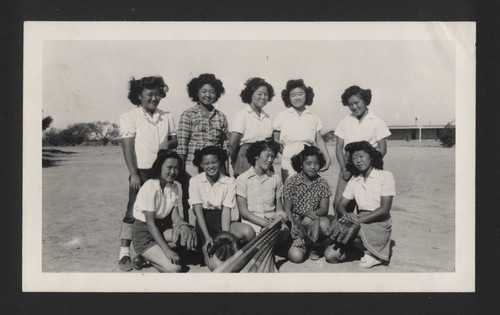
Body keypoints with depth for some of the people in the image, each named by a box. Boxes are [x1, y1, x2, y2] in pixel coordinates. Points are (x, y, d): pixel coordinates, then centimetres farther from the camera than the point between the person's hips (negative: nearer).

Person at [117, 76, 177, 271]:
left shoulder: (167, 117, 13)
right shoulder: (129, 117, -1)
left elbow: (175, 139, 17)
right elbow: (127, 147, -6)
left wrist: (169, 143, -8)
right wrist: (134, 174, -13)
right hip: (142, 171, -4)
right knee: (133, 212, -4)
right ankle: (124, 253, 2)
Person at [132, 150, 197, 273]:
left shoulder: (176, 186, 1)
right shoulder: (150, 187, -21)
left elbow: (175, 215, -3)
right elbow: (150, 223, -21)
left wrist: (184, 226, -27)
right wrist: (167, 250, -27)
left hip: (163, 228, 7)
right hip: (144, 233, -7)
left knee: (190, 236, -23)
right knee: (174, 268, -24)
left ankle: (154, 256, -6)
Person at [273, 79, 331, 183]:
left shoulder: (314, 118, 11)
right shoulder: (282, 116, 7)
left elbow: (319, 140, 11)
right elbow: (275, 139, 8)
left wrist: (327, 158, 1)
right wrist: (284, 152, -5)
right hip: (289, 162, -1)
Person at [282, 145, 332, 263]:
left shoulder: (322, 183, 1)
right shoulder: (291, 182, -5)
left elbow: (324, 209, -4)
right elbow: (287, 209, -5)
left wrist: (311, 213, -26)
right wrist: (293, 225, -23)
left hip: (315, 221, 2)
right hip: (297, 223, -2)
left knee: (325, 223, -35)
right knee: (296, 257, -24)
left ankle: (313, 246, -3)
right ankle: (298, 240, 14)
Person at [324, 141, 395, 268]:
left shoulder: (385, 176, -5)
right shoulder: (354, 180, 11)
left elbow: (384, 209, -13)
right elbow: (341, 205, 9)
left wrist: (358, 220, -21)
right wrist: (347, 214, -16)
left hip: (379, 224, -5)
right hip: (360, 224, 5)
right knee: (331, 255, -12)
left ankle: (372, 252, -7)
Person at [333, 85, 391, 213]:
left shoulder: (377, 122, 2)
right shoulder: (344, 122, 11)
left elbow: (382, 149, -1)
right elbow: (339, 147, 9)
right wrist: (343, 169, -4)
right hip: (347, 170, 3)